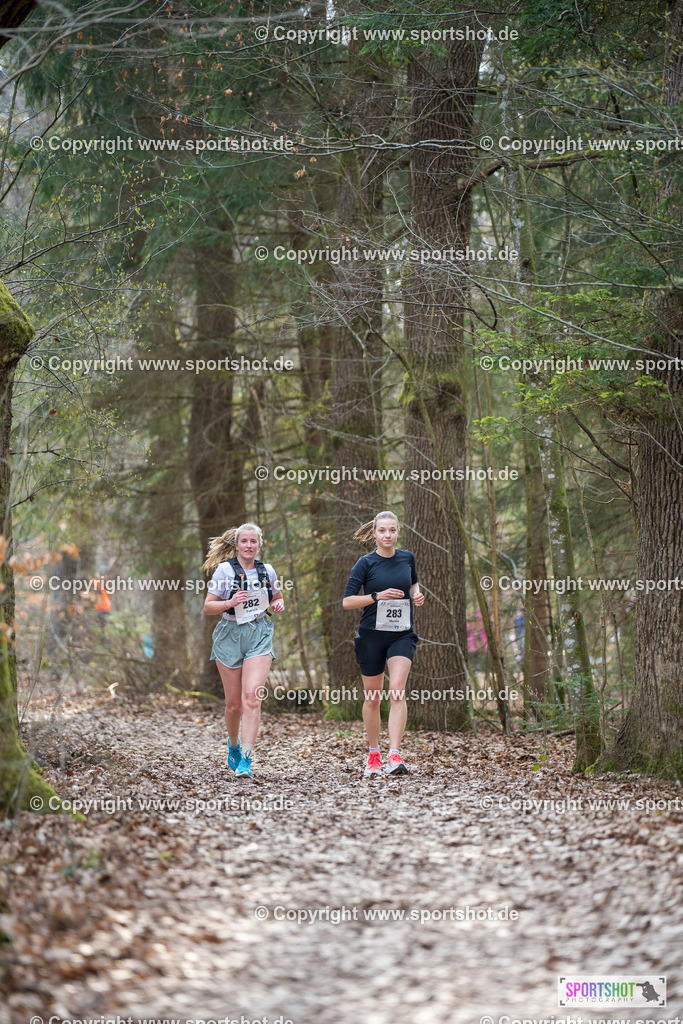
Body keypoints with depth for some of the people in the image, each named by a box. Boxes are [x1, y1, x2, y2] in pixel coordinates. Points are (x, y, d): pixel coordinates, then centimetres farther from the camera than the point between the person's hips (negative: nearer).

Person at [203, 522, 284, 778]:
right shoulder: (225, 570, -3)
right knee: (234, 703, 5)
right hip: (230, 636, -1)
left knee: (252, 696, -17)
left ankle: (245, 761, -20)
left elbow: (276, 599, 23)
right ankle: (233, 744, 36)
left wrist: (278, 605, 0)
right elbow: (208, 607, -4)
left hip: (259, 635, 1)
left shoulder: (267, 571, 6)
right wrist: (230, 603, -21)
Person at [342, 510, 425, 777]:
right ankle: (373, 755, 26)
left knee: (397, 691, -18)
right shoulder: (366, 563, -5)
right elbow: (347, 601, -7)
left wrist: (417, 594, 4)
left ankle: (394, 756, -23)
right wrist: (378, 596, -18)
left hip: (401, 635, 1)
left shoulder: (407, 558, 6)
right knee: (372, 697, 8)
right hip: (371, 635, -1)